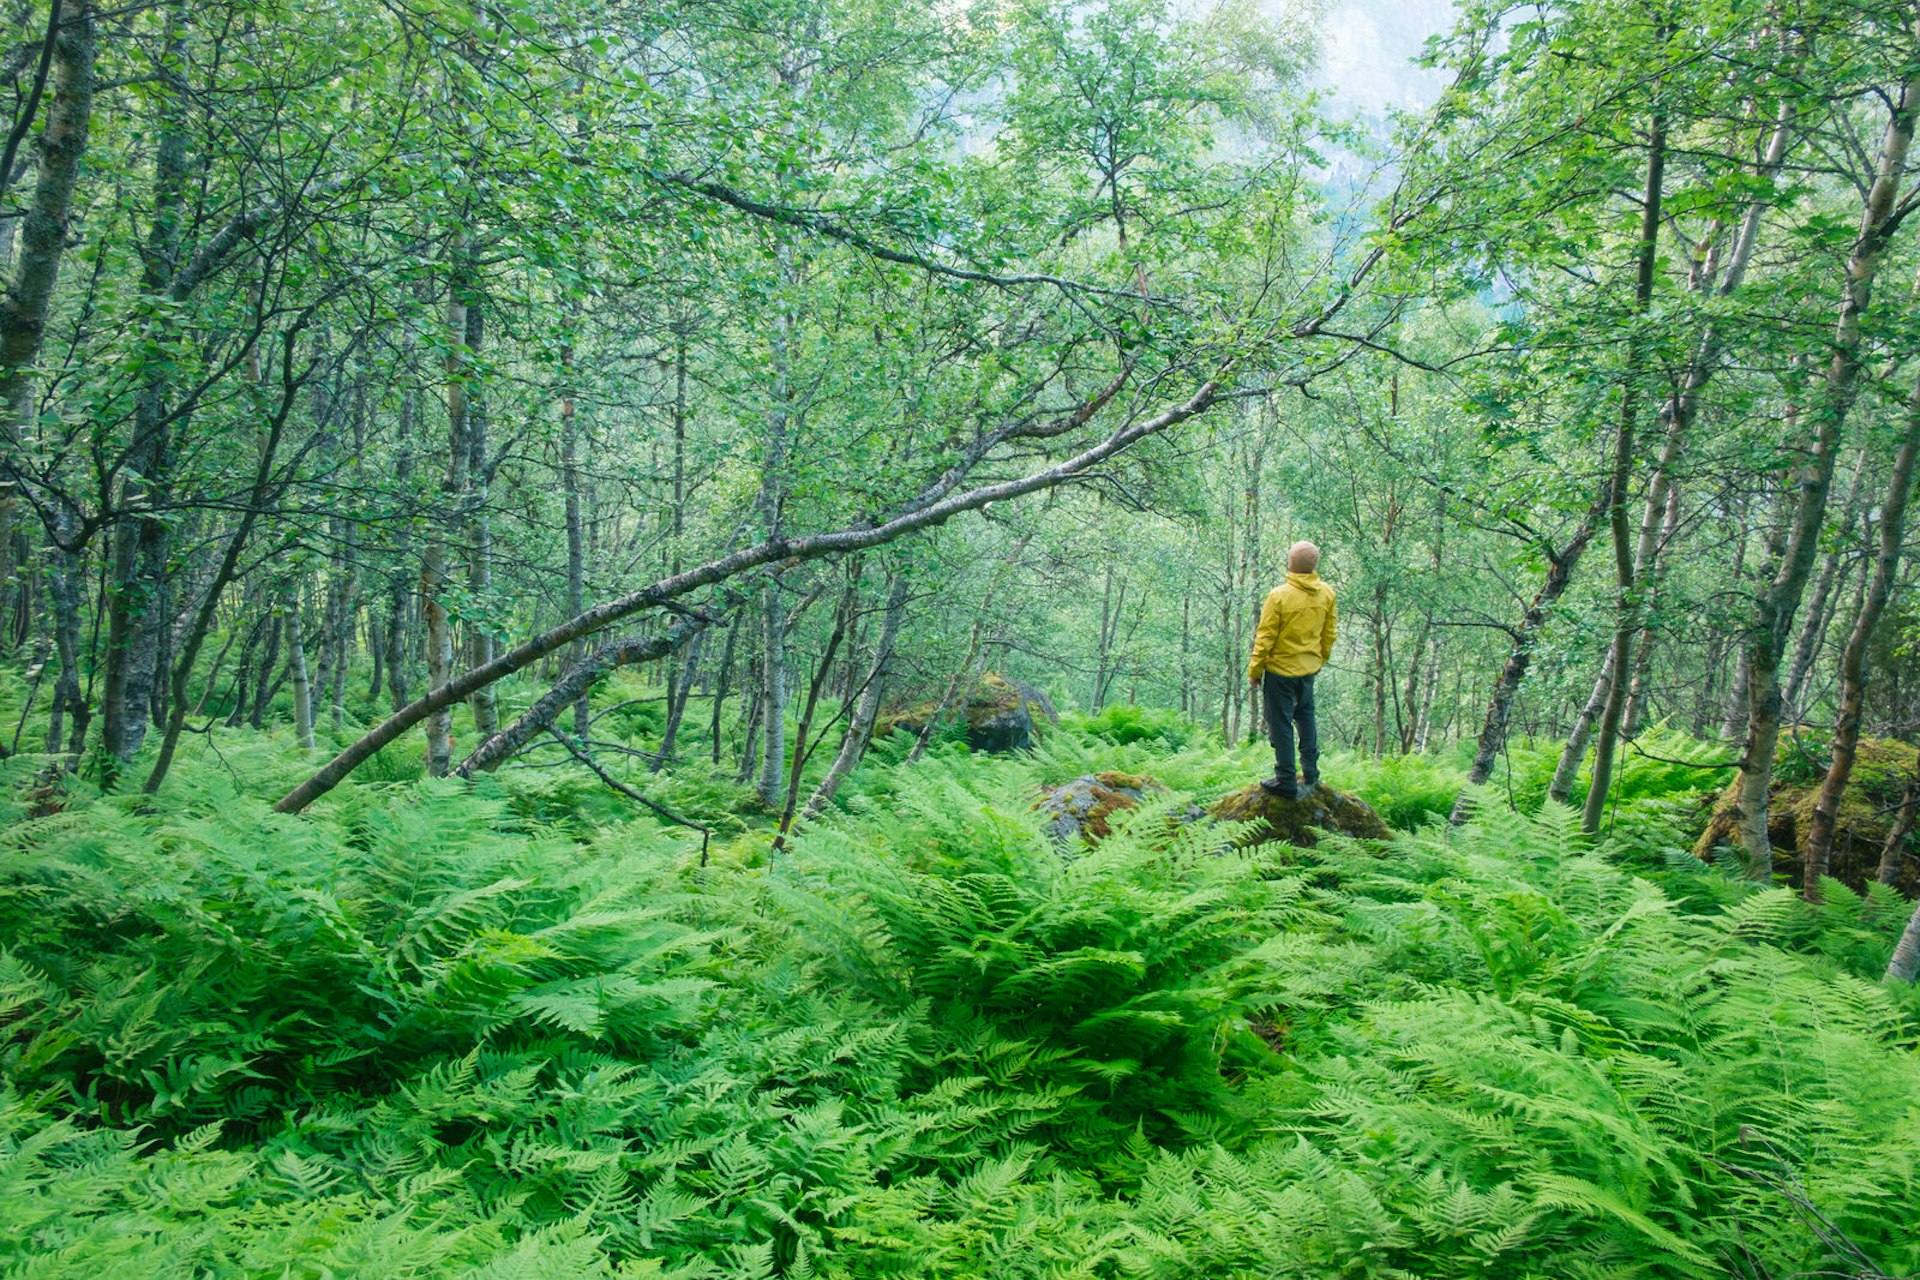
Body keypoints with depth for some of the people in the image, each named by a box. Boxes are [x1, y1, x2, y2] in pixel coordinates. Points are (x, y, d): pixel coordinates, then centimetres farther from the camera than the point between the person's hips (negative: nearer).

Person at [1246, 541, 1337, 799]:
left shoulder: (1279, 596, -21)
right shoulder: (1327, 594, -5)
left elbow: (1265, 637, -16)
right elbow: (1329, 635, 7)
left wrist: (1254, 670, -5)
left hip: (1280, 668, -6)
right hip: (1309, 667, 6)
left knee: (1281, 723, 4)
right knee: (1305, 717, 23)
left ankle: (1286, 782, 10)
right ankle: (1311, 773, 29)